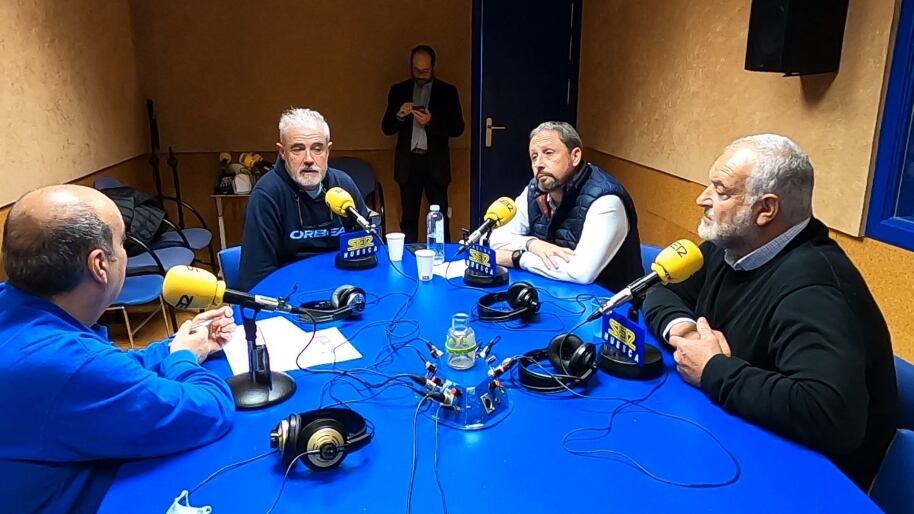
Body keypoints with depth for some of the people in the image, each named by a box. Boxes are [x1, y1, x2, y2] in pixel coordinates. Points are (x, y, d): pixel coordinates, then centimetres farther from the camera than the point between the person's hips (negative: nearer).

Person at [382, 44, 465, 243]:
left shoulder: (447, 91, 3)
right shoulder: (398, 90, 7)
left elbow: (458, 128, -3)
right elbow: (386, 128, 5)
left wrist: (431, 122, -19)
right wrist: (399, 115, -17)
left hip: (435, 163, -2)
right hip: (408, 162, 2)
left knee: (440, 218, -1)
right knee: (408, 219, 7)